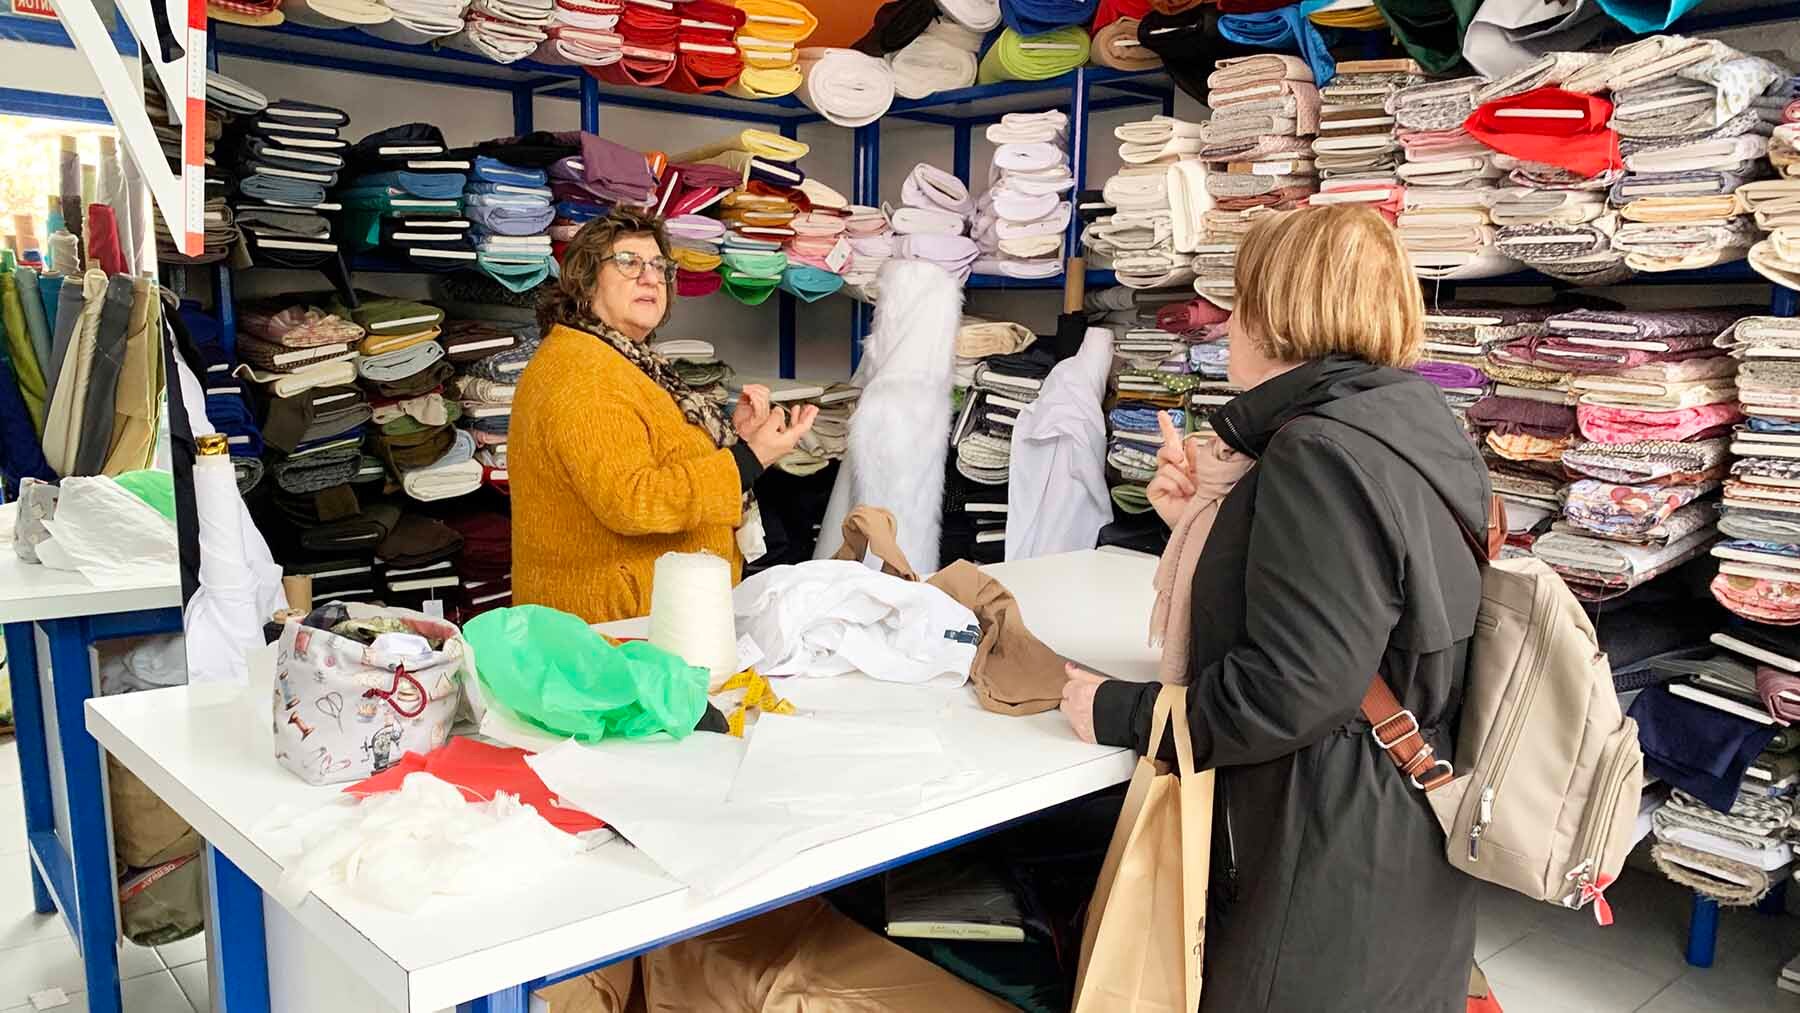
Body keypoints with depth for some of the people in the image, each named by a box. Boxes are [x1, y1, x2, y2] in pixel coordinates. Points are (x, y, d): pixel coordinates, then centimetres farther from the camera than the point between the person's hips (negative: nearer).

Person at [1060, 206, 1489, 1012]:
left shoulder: (1322, 454, -23)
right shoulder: (1399, 425, 8)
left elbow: (1292, 689, -27)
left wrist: (1120, 715, -16)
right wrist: (1209, 526, 2)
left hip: (1332, 867, -10)